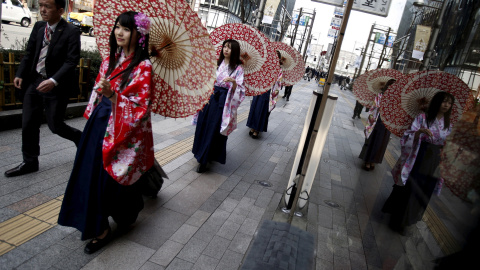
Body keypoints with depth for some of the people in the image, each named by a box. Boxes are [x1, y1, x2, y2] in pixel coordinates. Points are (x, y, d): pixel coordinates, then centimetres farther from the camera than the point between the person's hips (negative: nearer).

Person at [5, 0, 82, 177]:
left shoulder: (71, 32, -12)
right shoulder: (38, 27, 6)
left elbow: (71, 61, -18)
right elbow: (29, 53, 12)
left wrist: (53, 81, -29)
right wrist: (20, 74, -1)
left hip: (55, 86, -6)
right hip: (34, 81, 6)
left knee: (55, 125, 1)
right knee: (28, 124, 9)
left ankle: (80, 138, 31)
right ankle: (30, 162, 24)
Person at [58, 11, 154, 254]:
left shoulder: (143, 67, -15)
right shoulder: (110, 60, 7)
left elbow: (141, 107, -19)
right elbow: (98, 93, 16)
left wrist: (113, 95, -28)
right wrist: (93, 119, 14)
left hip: (123, 132, -7)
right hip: (100, 125, 7)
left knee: (112, 177, 3)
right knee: (91, 174, 12)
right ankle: (99, 227, 31)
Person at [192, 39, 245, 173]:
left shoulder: (238, 68, -5)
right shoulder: (217, 63, 9)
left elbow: (239, 90, -11)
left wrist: (234, 82, -30)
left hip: (223, 101, -5)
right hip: (210, 96, 5)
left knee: (214, 129, -1)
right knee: (203, 126, 9)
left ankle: (204, 159, 9)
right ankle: (201, 153, 28)